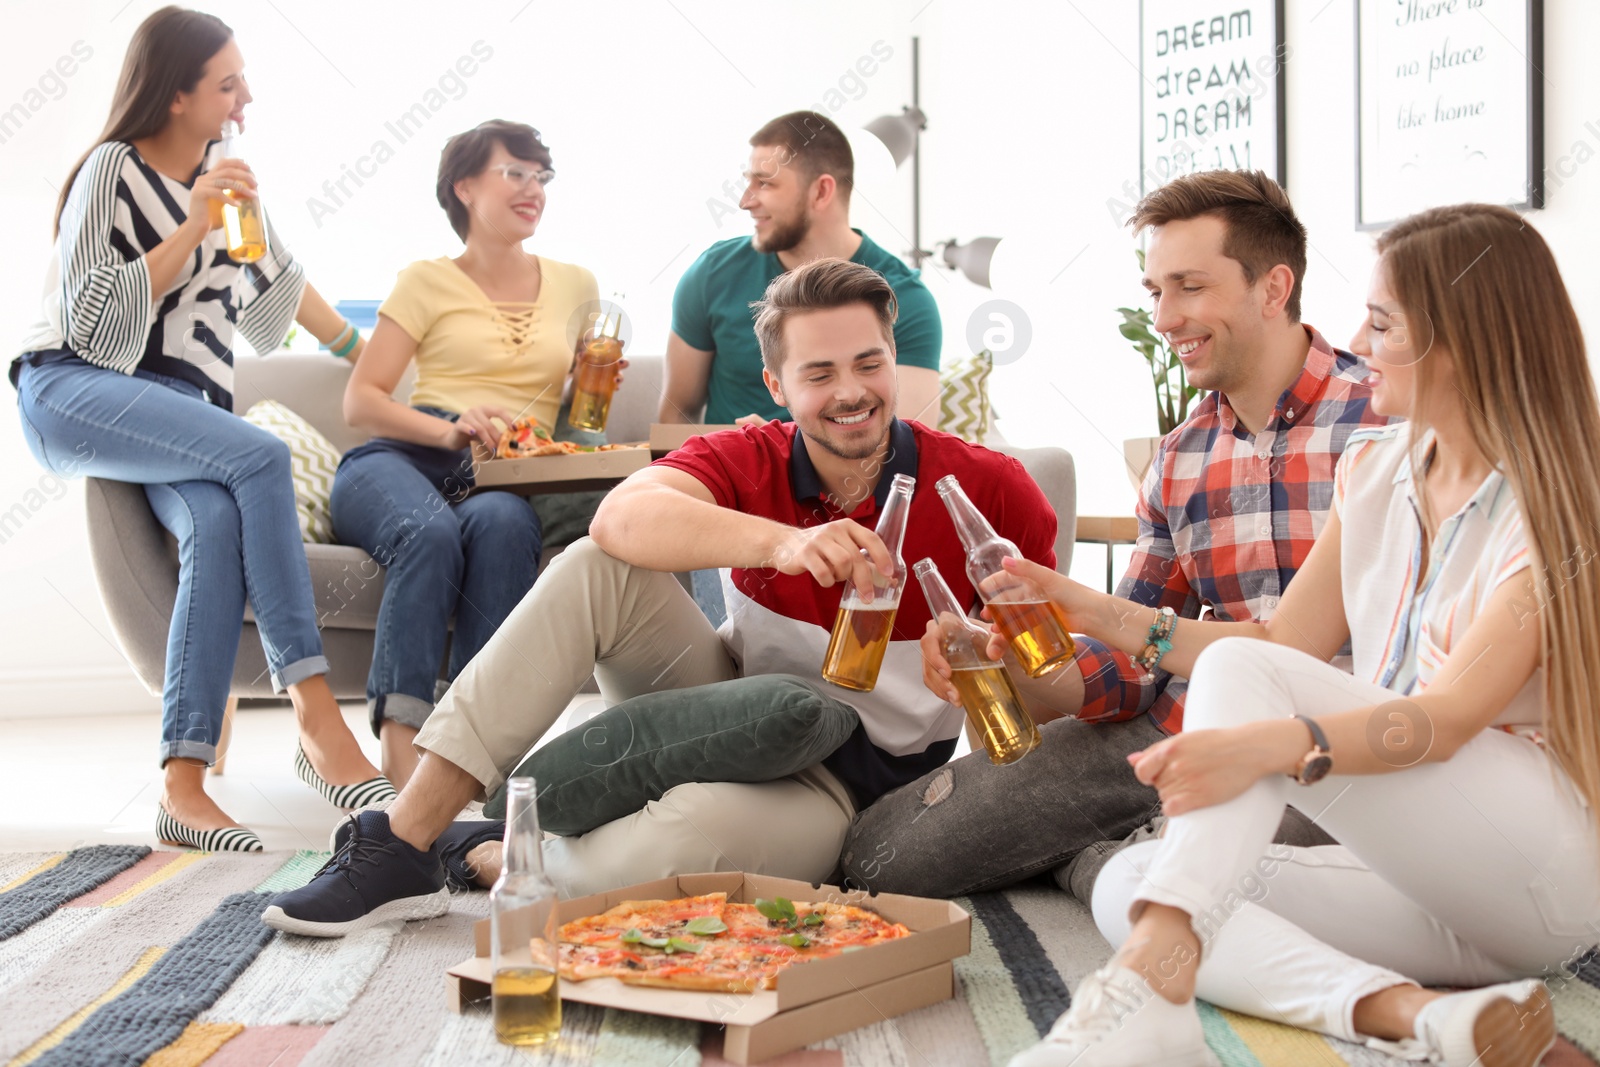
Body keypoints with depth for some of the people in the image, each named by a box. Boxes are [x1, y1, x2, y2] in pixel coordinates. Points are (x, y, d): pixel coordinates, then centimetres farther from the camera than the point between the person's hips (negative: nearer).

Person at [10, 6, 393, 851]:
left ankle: (184, 785, -38)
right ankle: (315, 717, -32)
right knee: (261, 457, -33)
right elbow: (91, 320, -9)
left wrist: (364, 353, 38)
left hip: (185, 411, 5)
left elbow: (282, 281, 34)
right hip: (74, 390, -5)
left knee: (218, 523, -32)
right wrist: (193, 230, -12)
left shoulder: (224, 173, 20)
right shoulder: (112, 169, 0)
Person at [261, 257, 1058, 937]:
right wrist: (781, 542, -48)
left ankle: (492, 857, -1)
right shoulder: (747, 461, -8)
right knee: (597, 567, -22)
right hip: (738, 714, 3)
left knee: (637, 861, -35)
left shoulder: (986, 488, -12)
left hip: (840, 781, -3)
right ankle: (404, 842, -20)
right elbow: (623, 517, -31)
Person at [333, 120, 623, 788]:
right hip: (406, 461, -1)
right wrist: (448, 430, -14)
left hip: (509, 479, 2)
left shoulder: (575, 287, 24)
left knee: (502, 524, -37)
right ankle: (400, 744, -42)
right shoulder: (428, 282, 14)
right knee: (432, 533, -38)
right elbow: (360, 401, 5)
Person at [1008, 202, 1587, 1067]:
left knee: (1240, 672, -26)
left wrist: (1269, 744, -42)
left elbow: (1448, 717, -24)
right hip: (1419, 877, 7)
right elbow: (1287, 644, 14)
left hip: (1551, 860, -7)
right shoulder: (1374, 473, 11)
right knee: (1129, 884, -14)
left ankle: (1148, 993, -43)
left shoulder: (1554, 506, -11)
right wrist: (1109, 618, 4)